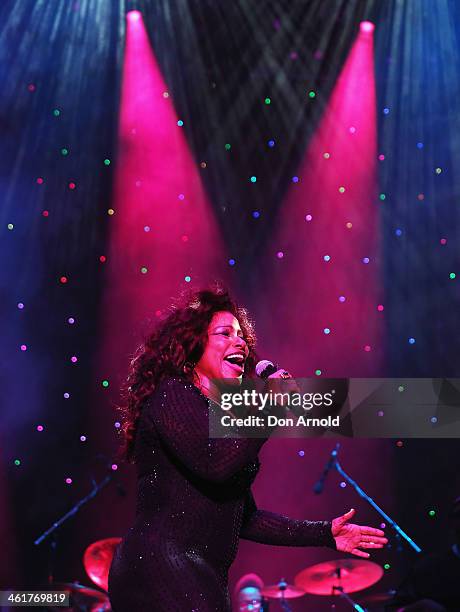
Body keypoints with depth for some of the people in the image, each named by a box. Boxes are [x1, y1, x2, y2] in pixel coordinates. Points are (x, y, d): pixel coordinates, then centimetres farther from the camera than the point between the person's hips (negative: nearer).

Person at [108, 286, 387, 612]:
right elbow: (214, 465, -22)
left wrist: (324, 534, 17)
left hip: (202, 580, 9)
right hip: (158, 568, -9)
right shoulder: (172, 394, -4)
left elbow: (245, 518, 21)